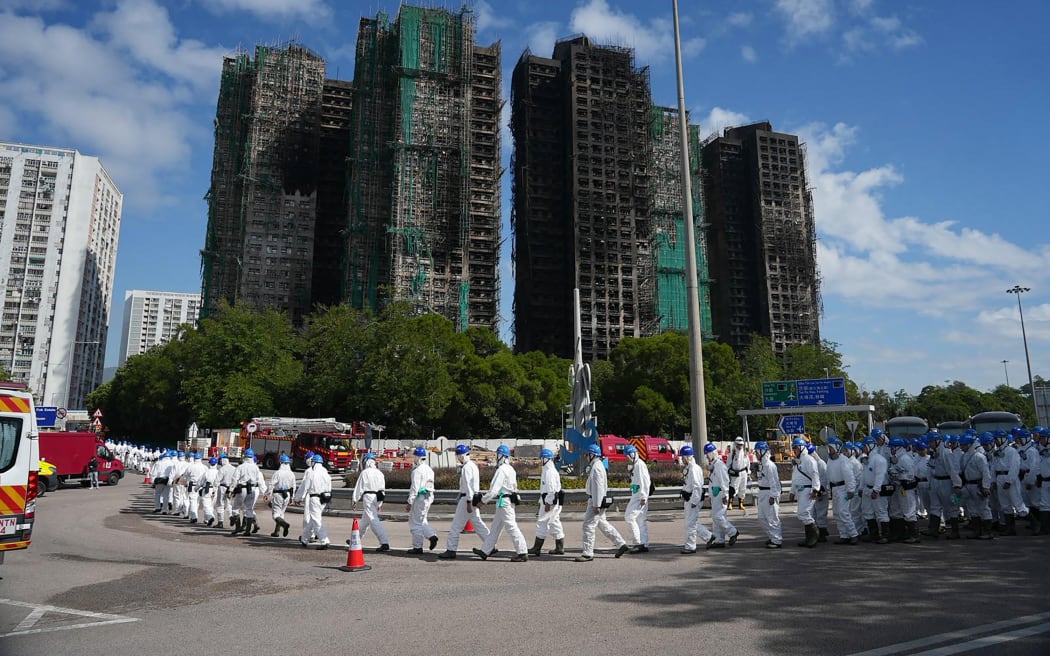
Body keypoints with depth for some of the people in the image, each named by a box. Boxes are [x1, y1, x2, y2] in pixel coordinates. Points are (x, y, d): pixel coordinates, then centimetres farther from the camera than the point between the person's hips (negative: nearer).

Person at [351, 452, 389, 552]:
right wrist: (380, 504, 21)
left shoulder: (364, 473, -9)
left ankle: (385, 543, -19)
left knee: (374, 520, -10)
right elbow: (383, 488, 15)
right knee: (364, 520, 20)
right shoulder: (379, 473, 11)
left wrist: (354, 501, -1)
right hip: (378, 498, 8)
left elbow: (359, 488, -8)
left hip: (368, 497, -8)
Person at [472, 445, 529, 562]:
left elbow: (494, 489, -20)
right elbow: (514, 487, 17)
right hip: (507, 501, 10)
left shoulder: (501, 470, -17)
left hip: (504, 502, -10)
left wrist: (484, 500, -7)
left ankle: (523, 553, -4)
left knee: (511, 527, -7)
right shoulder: (510, 469, 14)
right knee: (495, 527, 15)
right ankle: (484, 551, 22)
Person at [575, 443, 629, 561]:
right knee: (603, 524, 17)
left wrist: (597, 505, -23)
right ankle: (621, 544, 23)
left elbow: (599, 487, -23)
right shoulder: (595, 466, 14)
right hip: (595, 501, 10)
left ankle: (588, 553, -2)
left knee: (588, 525, -7)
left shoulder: (597, 467, -18)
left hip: (596, 501, -10)